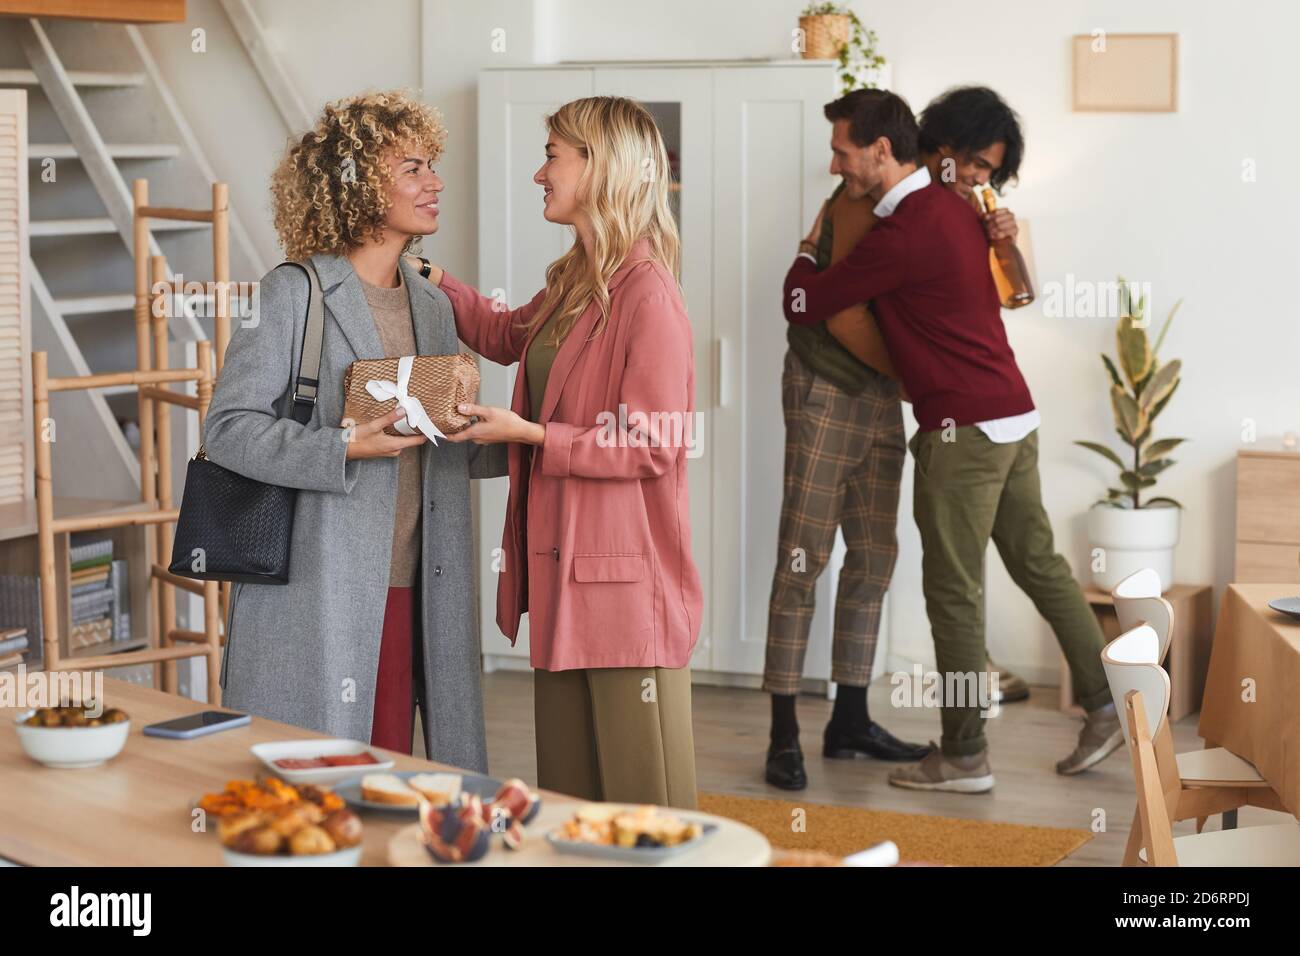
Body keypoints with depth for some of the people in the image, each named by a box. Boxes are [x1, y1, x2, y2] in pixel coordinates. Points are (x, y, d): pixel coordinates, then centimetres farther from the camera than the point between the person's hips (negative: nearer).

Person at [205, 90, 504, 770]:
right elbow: (228, 428, -10)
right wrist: (344, 450, -21)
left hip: (406, 596, 6)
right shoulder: (293, 293, -5)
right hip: (313, 603, -6)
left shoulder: (433, 307, 16)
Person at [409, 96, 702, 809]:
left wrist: (530, 434, -17)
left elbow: (651, 447, -17)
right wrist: (436, 281, 23)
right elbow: (508, 335, 33)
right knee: (568, 796, 15)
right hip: (560, 574, 9)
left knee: (644, 806, 0)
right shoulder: (572, 284, 12)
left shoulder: (646, 294, -15)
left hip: (626, 580, -9)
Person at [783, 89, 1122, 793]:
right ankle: (1108, 704, 19)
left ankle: (965, 755, 7)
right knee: (1038, 562, 15)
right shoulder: (951, 206, 11)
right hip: (1014, 416, 9)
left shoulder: (898, 237, -18)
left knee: (954, 590, 0)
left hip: (963, 430, -9)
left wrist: (810, 245, 10)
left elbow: (802, 305, -10)